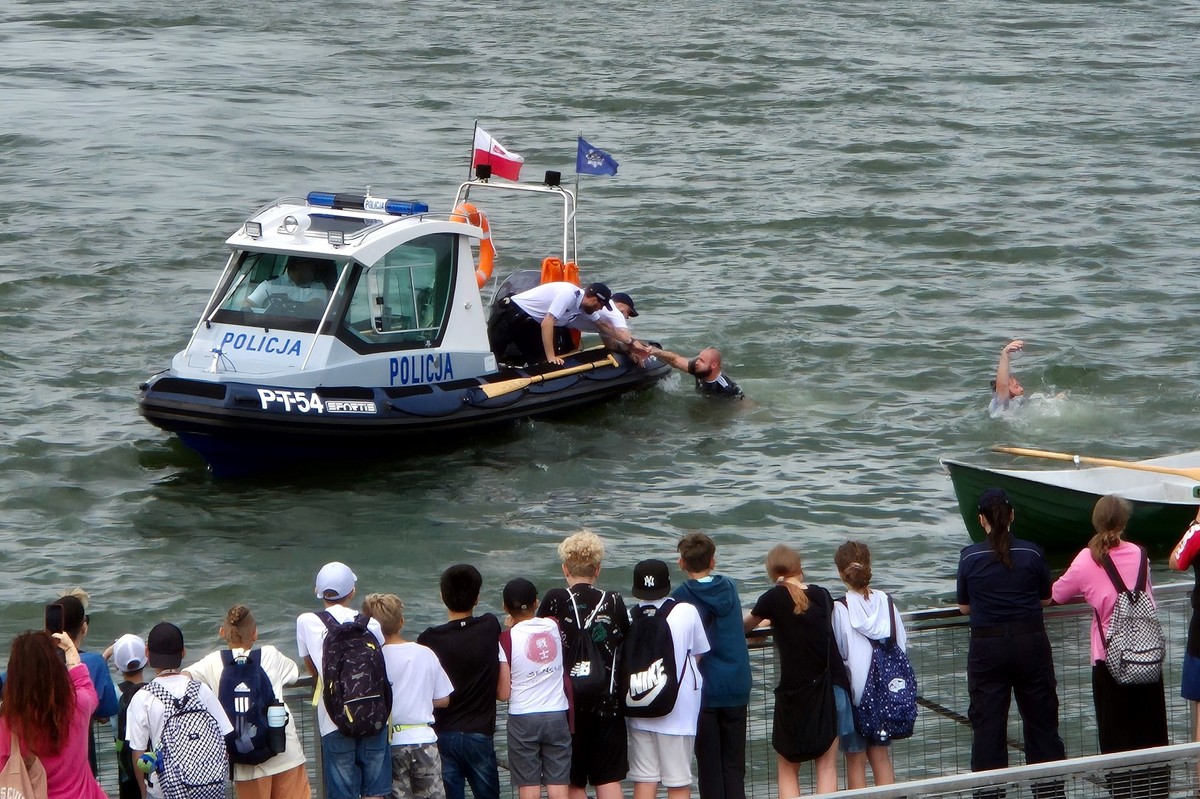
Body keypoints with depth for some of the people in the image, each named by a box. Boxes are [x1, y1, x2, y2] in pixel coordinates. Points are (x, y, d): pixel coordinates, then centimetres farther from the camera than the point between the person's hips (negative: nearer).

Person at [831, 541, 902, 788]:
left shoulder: (839, 610, -17)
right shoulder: (886, 602, -4)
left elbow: (835, 654, -14)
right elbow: (901, 645, 2)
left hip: (852, 690, -4)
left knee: (855, 759, 7)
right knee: (881, 754, 14)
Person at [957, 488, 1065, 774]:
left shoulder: (969, 558, -6)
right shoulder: (1032, 553, -4)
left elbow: (964, 608, 4)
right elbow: (1045, 599, 7)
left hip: (987, 646, -1)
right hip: (1030, 643, 1)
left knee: (987, 722, 4)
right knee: (1041, 718, 12)